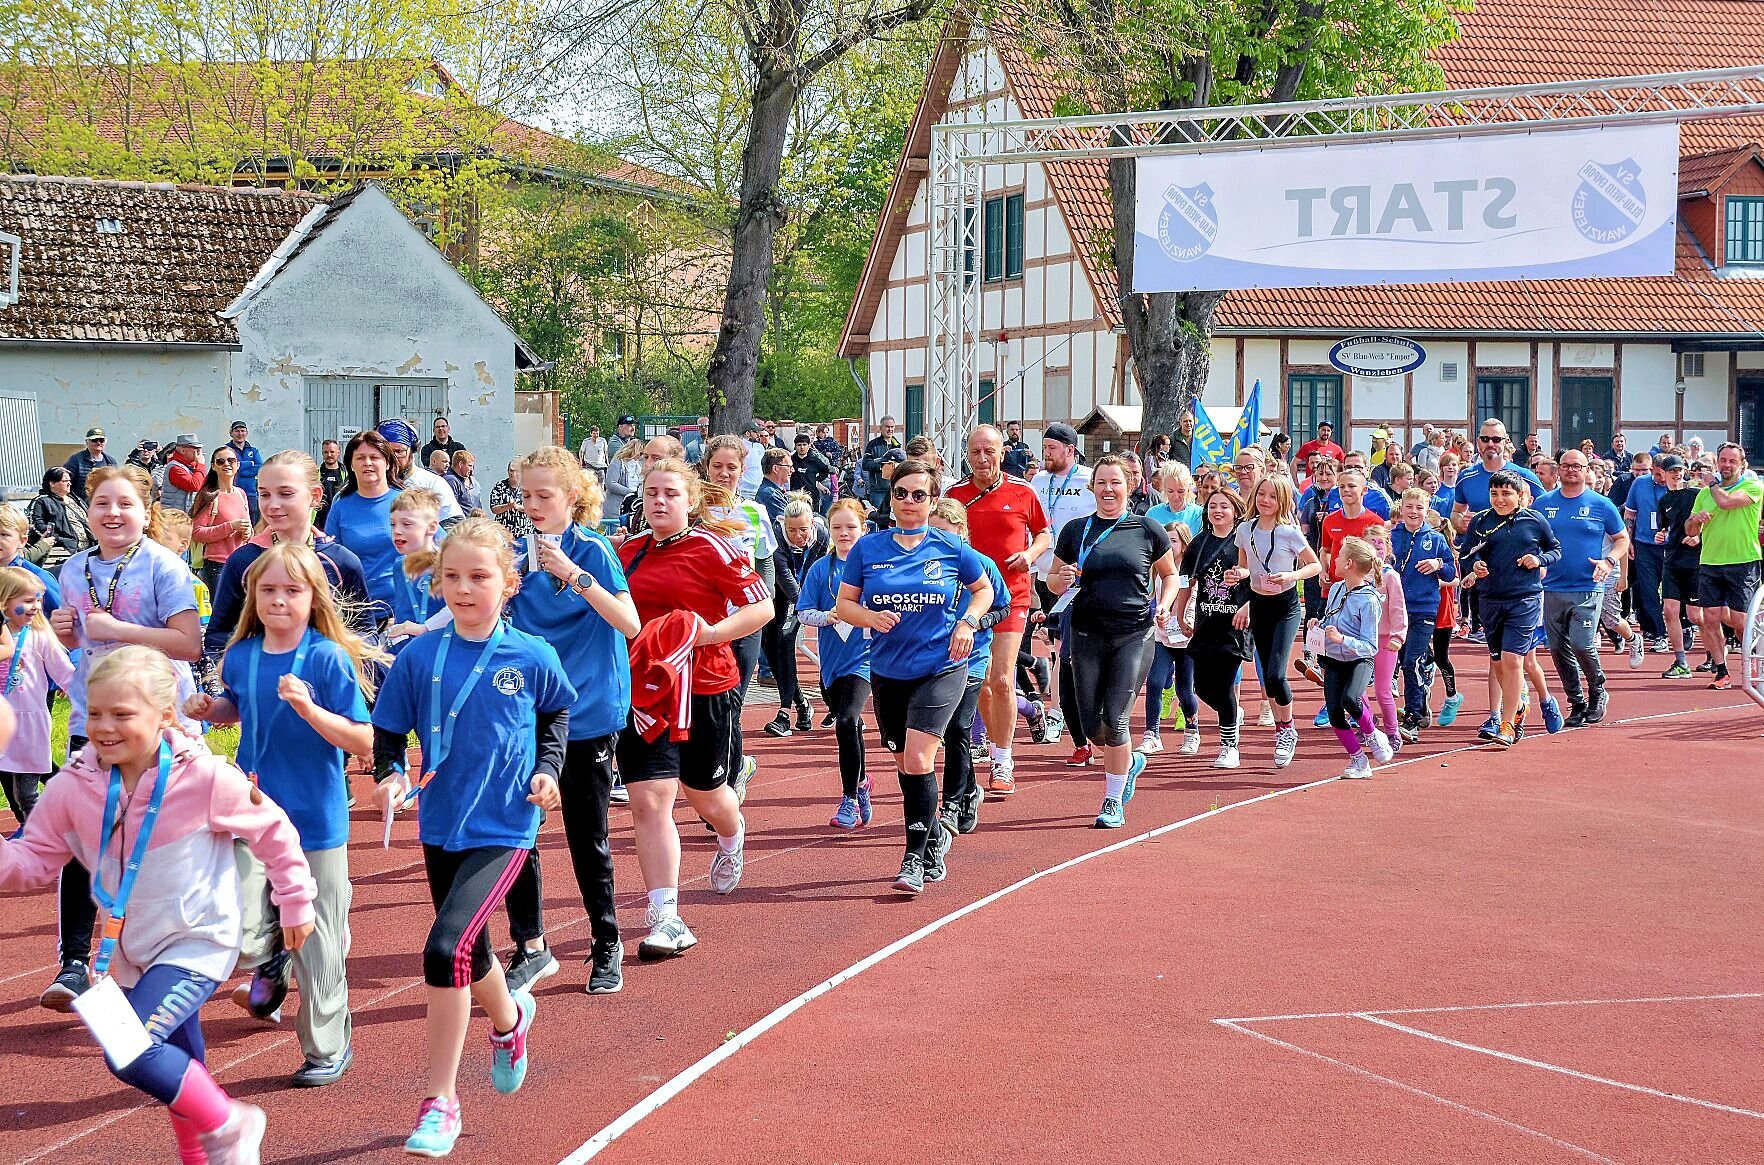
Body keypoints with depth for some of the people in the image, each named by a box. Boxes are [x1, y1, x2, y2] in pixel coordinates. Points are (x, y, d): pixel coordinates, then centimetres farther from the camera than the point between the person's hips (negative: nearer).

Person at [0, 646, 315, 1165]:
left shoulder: (206, 778, -20)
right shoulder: (74, 787, -9)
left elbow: (272, 832, -7)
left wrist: (296, 902, 2)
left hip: (196, 943, -6)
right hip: (131, 948, 6)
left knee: (132, 1053, -22)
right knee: (179, 1066, 20)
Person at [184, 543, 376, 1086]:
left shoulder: (329, 658, -13)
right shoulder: (240, 657, 1)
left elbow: (363, 740, -16)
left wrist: (309, 708, -28)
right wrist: (208, 709, 2)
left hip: (317, 821, -3)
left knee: (316, 944, 6)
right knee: (240, 931, -10)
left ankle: (328, 1047, 24)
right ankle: (271, 962, 26)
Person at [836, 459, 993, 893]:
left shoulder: (951, 548, -2)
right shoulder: (868, 548, 1)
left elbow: (984, 588, 14)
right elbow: (844, 603, 5)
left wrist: (968, 622, -4)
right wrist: (870, 617, -15)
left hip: (941, 669, -3)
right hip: (887, 672, 3)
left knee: (918, 759, -17)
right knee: (905, 764, 12)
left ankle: (915, 858, -10)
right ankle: (935, 839, 35)